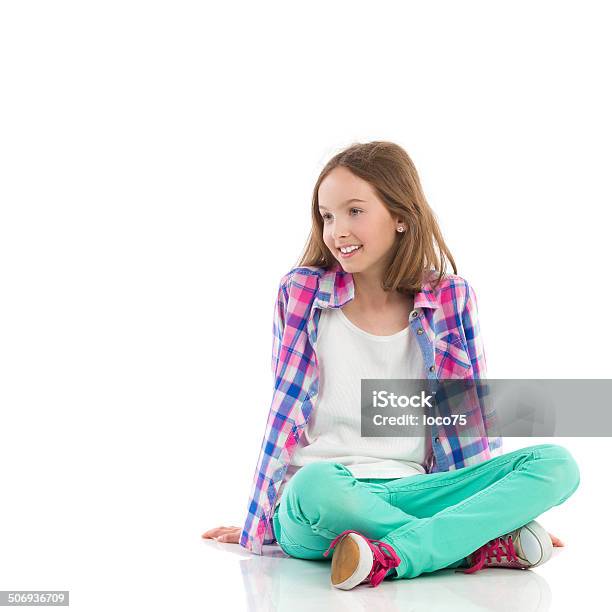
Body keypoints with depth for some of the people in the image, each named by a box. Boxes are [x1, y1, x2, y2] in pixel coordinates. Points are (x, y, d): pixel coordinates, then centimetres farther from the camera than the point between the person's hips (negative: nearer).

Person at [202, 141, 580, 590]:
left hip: (408, 493, 3)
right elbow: (286, 411, 4)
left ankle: (392, 556, -31)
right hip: (319, 499, -2)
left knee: (557, 464, -18)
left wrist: (509, 505, 10)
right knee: (315, 484, -39)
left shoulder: (451, 298, 5)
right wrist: (259, 520, 5)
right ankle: (486, 545, -25)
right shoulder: (302, 291, 1)